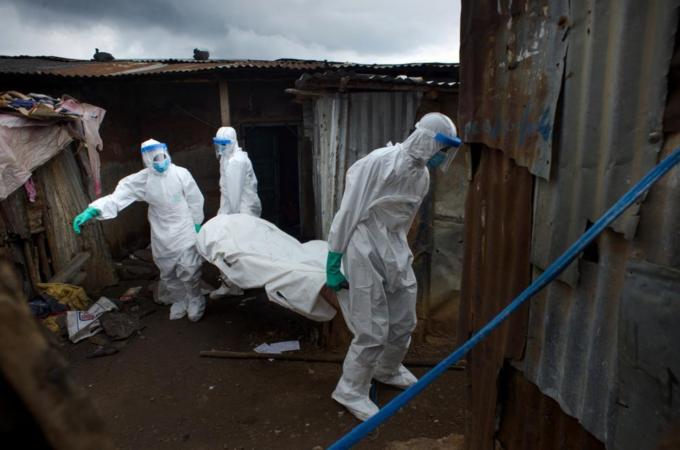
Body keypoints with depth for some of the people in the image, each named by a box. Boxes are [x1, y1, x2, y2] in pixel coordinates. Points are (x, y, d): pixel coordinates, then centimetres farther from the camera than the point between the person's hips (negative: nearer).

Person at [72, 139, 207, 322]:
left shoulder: (181, 173, -9)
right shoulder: (142, 179, -5)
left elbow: (195, 200, -3)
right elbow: (119, 195, -14)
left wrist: (196, 224, -4)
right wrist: (93, 209, -28)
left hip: (184, 231, -3)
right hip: (162, 234, 3)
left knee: (189, 270, -4)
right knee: (168, 272, 14)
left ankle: (195, 300, 21)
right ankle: (179, 300, 36)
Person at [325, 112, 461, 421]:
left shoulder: (422, 175, 4)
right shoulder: (379, 163, -20)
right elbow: (347, 212, -17)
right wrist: (333, 263, -15)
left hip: (396, 252, 8)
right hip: (365, 252, -8)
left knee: (404, 322, 17)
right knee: (373, 330, -1)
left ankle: (387, 371, 44)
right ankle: (351, 391, 22)